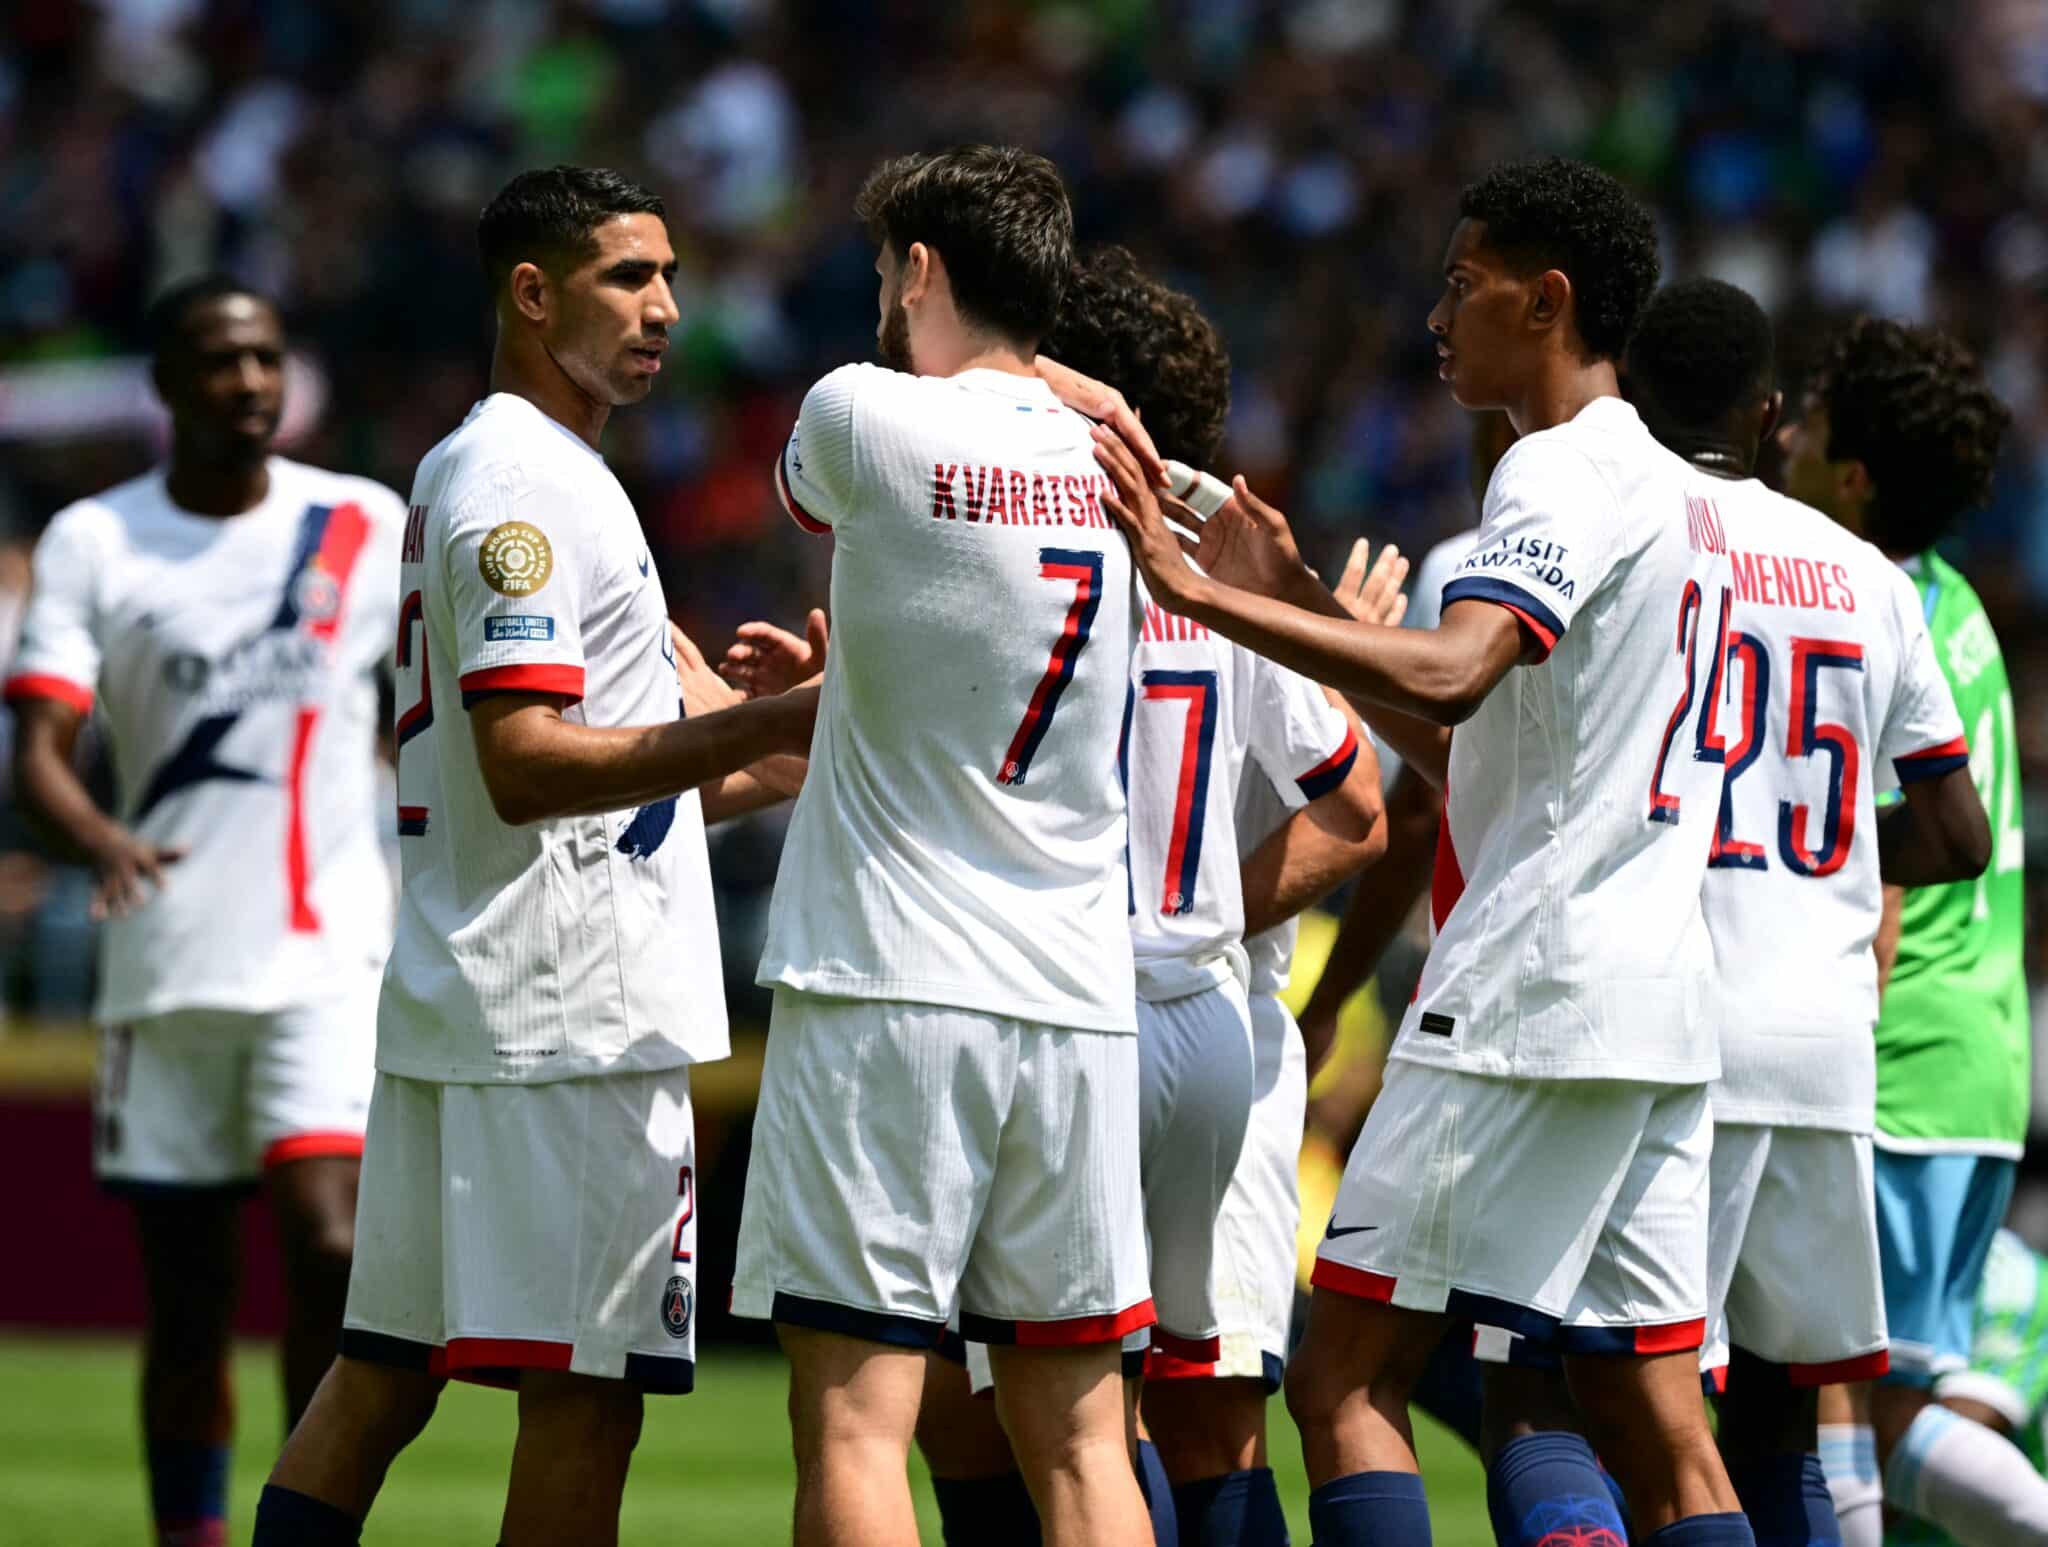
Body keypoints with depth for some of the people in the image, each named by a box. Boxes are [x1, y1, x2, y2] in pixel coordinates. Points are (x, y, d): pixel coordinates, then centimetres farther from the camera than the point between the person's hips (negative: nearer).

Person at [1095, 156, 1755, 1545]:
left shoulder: (1568, 470, -9)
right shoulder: (1676, 495, 22)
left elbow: (1447, 677, -27)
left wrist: (1205, 594, -28)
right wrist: (1301, 602, 23)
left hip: (1527, 1001, -10)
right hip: (1659, 1013, 10)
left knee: (1347, 1377, -8)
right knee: (1659, 1434, 6)